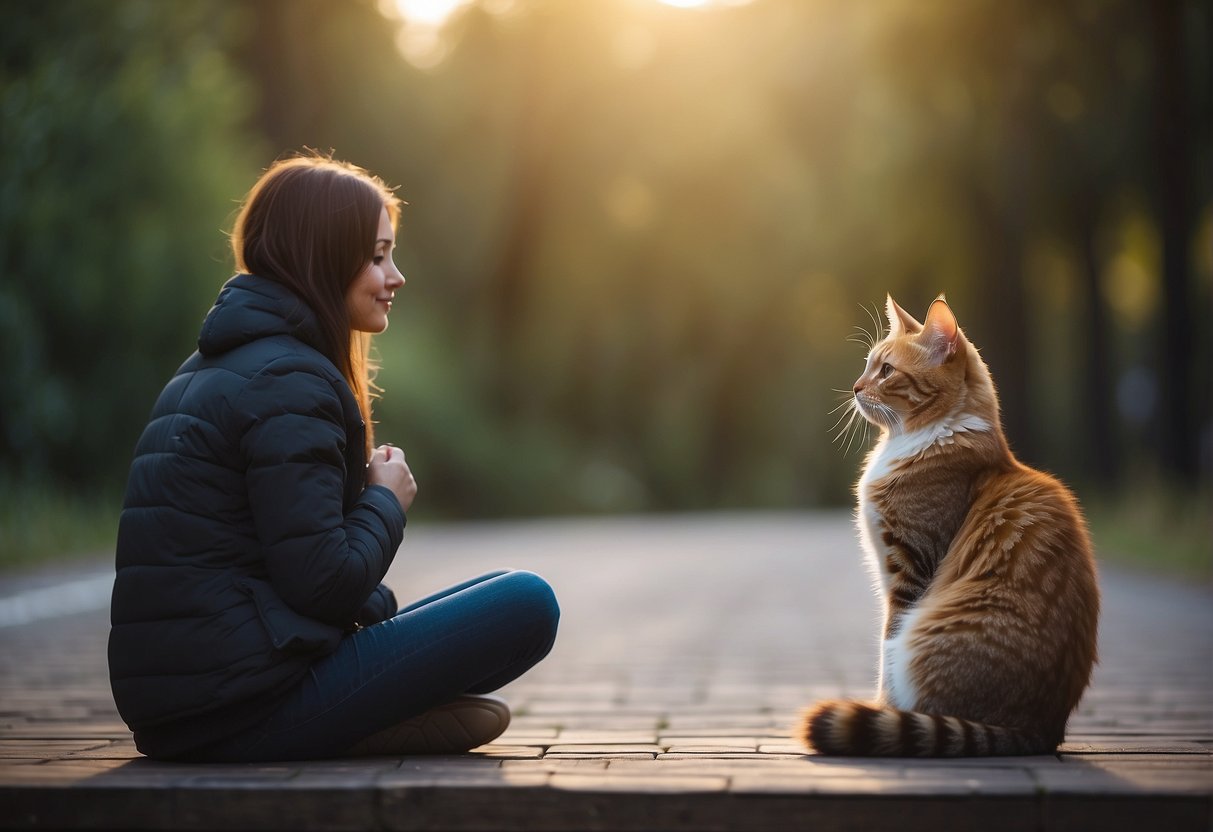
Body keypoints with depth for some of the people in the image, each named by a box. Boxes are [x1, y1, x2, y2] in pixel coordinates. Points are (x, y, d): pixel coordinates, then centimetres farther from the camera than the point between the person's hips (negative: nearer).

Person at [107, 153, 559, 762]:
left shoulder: (211, 370, 18)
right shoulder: (287, 381, -13)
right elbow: (323, 584, -17)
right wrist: (387, 500, 0)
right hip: (244, 707, -10)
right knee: (526, 604, -9)